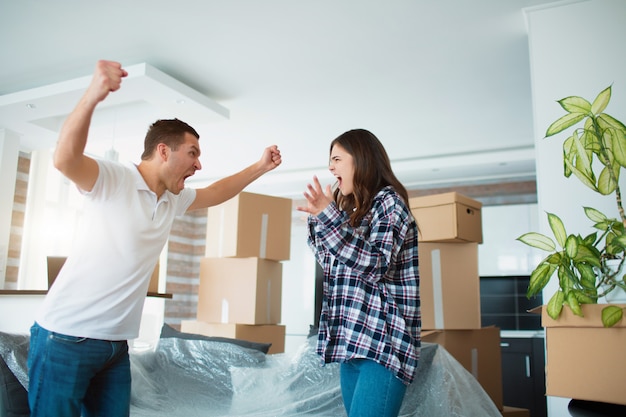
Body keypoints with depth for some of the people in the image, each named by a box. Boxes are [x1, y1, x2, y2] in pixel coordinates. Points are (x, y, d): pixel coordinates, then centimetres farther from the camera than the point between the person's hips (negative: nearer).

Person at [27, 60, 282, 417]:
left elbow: (217, 193, 27)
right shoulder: (112, 180, -13)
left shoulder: (174, 200, 10)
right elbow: (65, 160, -33)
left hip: (117, 344, 7)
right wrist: (93, 96, -47)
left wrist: (260, 167, 22)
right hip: (66, 337, -7)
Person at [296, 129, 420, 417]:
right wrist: (317, 218, 15)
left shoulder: (389, 200, -5)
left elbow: (376, 266, -18)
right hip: (352, 340, 8)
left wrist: (329, 217, -21)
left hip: (384, 341, -8)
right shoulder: (352, 209, 18)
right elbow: (333, 266, 22)